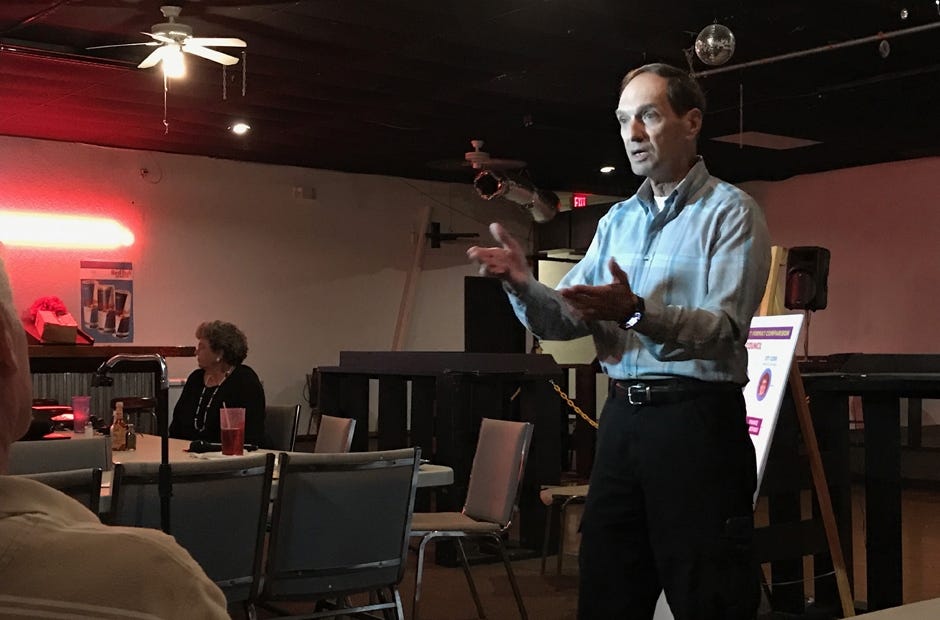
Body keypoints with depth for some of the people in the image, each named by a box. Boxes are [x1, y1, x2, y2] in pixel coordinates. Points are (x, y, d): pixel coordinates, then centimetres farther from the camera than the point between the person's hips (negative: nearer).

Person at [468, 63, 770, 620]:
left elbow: (724, 329, -19)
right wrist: (523, 285, -11)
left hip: (698, 420, -6)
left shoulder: (732, 212, -5)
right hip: (623, 417, 7)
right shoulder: (618, 220, 15)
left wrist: (637, 312, -35)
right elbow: (567, 320, 10)